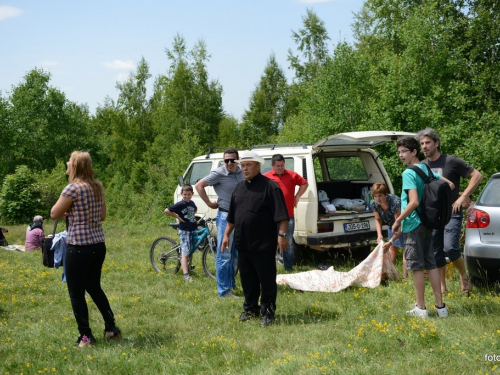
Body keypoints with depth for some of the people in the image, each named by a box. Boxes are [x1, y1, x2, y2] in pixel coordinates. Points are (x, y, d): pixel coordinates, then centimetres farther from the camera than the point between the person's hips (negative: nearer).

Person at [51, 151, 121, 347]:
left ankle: (86, 336, 10)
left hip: (79, 247, -8)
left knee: (76, 293, 5)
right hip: (98, 245, 8)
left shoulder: (73, 188, -15)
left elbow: (54, 214, -8)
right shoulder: (98, 187, 7)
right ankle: (111, 328, 24)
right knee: (94, 287, 22)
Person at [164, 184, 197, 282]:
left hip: (193, 229, 7)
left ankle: (187, 266, 33)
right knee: (185, 253, -11)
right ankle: (186, 275, -15)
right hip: (184, 230, -7)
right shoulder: (180, 204, -13)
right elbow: (166, 210, -16)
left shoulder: (192, 203, 8)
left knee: (190, 252, 16)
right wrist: (178, 217, -12)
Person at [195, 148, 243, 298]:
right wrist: (210, 204, -9)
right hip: (225, 217, -7)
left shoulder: (242, 172, 4)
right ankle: (224, 291, -3)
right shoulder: (218, 174, -13)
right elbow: (199, 185, -8)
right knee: (224, 255, -6)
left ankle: (231, 284, 29)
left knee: (235, 254, 16)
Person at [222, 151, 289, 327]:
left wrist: (282, 234, -20)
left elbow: (281, 215, -13)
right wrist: (227, 235, 17)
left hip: (263, 244, -7)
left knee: (266, 279, 0)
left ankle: (268, 313, 9)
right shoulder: (239, 188, 14)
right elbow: (232, 216, 21)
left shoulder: (269, 186, -8)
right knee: (247, 278, 15)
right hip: (243, 243, 7)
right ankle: (250, 309, 28)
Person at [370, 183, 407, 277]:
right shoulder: (374, 203, -23)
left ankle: (405, 276, -16)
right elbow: (378, 219, -4)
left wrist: (390, 242, -42)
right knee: (393, 247, 17)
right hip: (392, 224, 6)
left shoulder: (395, 203, -41)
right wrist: (379, 234, -20)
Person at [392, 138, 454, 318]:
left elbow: (414, 202, -24)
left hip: (413, 224, -8)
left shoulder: (409, 173, -15)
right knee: (431, 264, 11)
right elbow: (450, 185, 13)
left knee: (417, 267, 0)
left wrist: (398, 221, -15)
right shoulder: (427, 169, 9)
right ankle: (440, 306, 13)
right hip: (427, 224, 8)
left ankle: (420, 308, 6)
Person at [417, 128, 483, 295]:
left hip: (452, 213, -5)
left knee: (450, 248, -19)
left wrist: (463, 197, -15)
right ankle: (442, 288, 17)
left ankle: (464, 276, 6)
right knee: (436, 253, 6)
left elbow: (477, 176, -8)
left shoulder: (451, 161, -9)